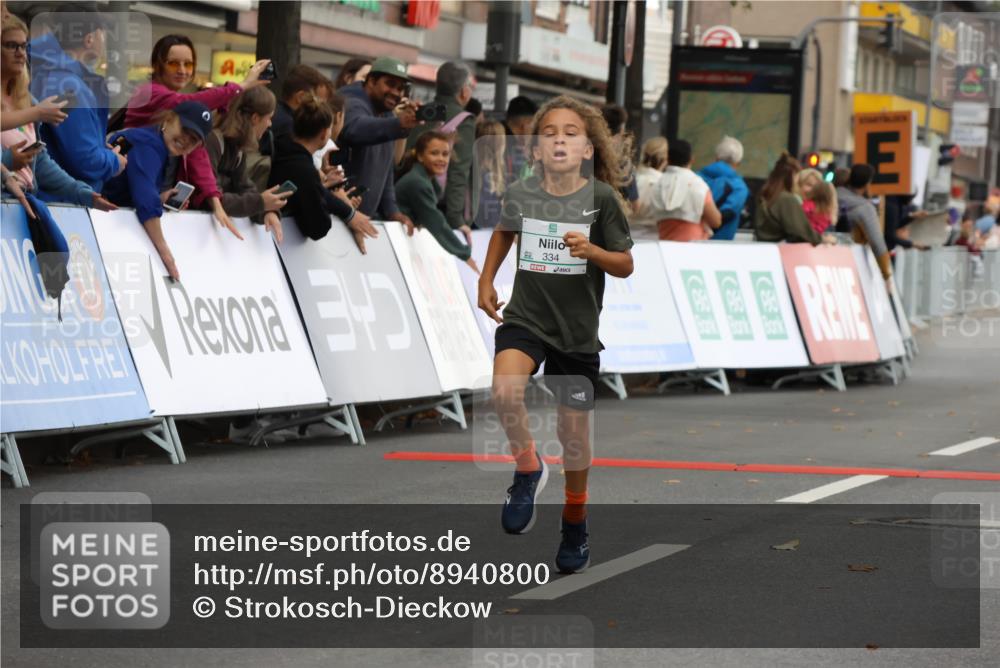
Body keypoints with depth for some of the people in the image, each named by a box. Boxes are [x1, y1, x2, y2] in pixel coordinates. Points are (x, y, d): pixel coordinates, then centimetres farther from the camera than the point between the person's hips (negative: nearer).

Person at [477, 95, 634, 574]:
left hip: (577, 330, -1)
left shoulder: (601, 197, -11)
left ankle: (575, 524, 31)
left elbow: (626, 266, -6)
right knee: (505, 391, -29)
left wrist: (591, 250, -24)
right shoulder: (520, 193, -5)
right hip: (525, 317, 1)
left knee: (574, 430, 8)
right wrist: (486, 280, 12)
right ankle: (528, 469, -2)